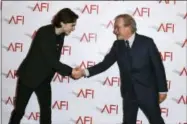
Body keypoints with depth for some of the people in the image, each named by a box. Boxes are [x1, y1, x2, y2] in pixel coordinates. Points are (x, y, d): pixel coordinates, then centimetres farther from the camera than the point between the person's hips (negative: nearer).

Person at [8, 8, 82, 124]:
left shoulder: (60, 35, -1)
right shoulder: (44, 33, -24)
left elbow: (55, 60, 5)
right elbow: (50, 60, -28)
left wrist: (69, 72, -4)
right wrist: (70, 71, -25)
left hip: (44, 79, 7)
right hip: (28, 76, -7)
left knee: (46, 110, 11)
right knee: (19, 110, 6)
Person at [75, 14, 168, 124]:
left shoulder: (146, 42, -11)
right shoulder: (118, 45, 1)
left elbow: (158, 66, -8)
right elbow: (106, 63, -2)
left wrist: (162, 90, -8)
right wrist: (86, 72, -16)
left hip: (147, 91, -3)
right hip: (129, 93, 3)